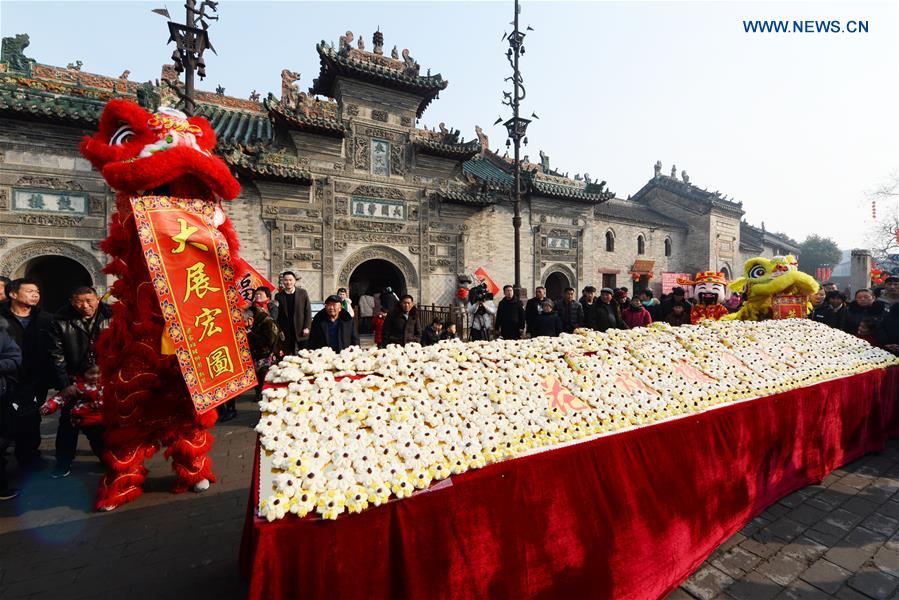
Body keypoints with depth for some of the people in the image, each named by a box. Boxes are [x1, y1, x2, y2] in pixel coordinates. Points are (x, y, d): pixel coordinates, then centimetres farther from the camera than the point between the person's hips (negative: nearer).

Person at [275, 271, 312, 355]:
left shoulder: (302, 293, 2)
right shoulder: (278, 296, 4)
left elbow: (308, 311, 1)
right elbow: (277, 315, 6)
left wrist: (307, 327, -6)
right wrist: (279, 330, -2)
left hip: (301, 330, -1)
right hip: (286, 332, 1)